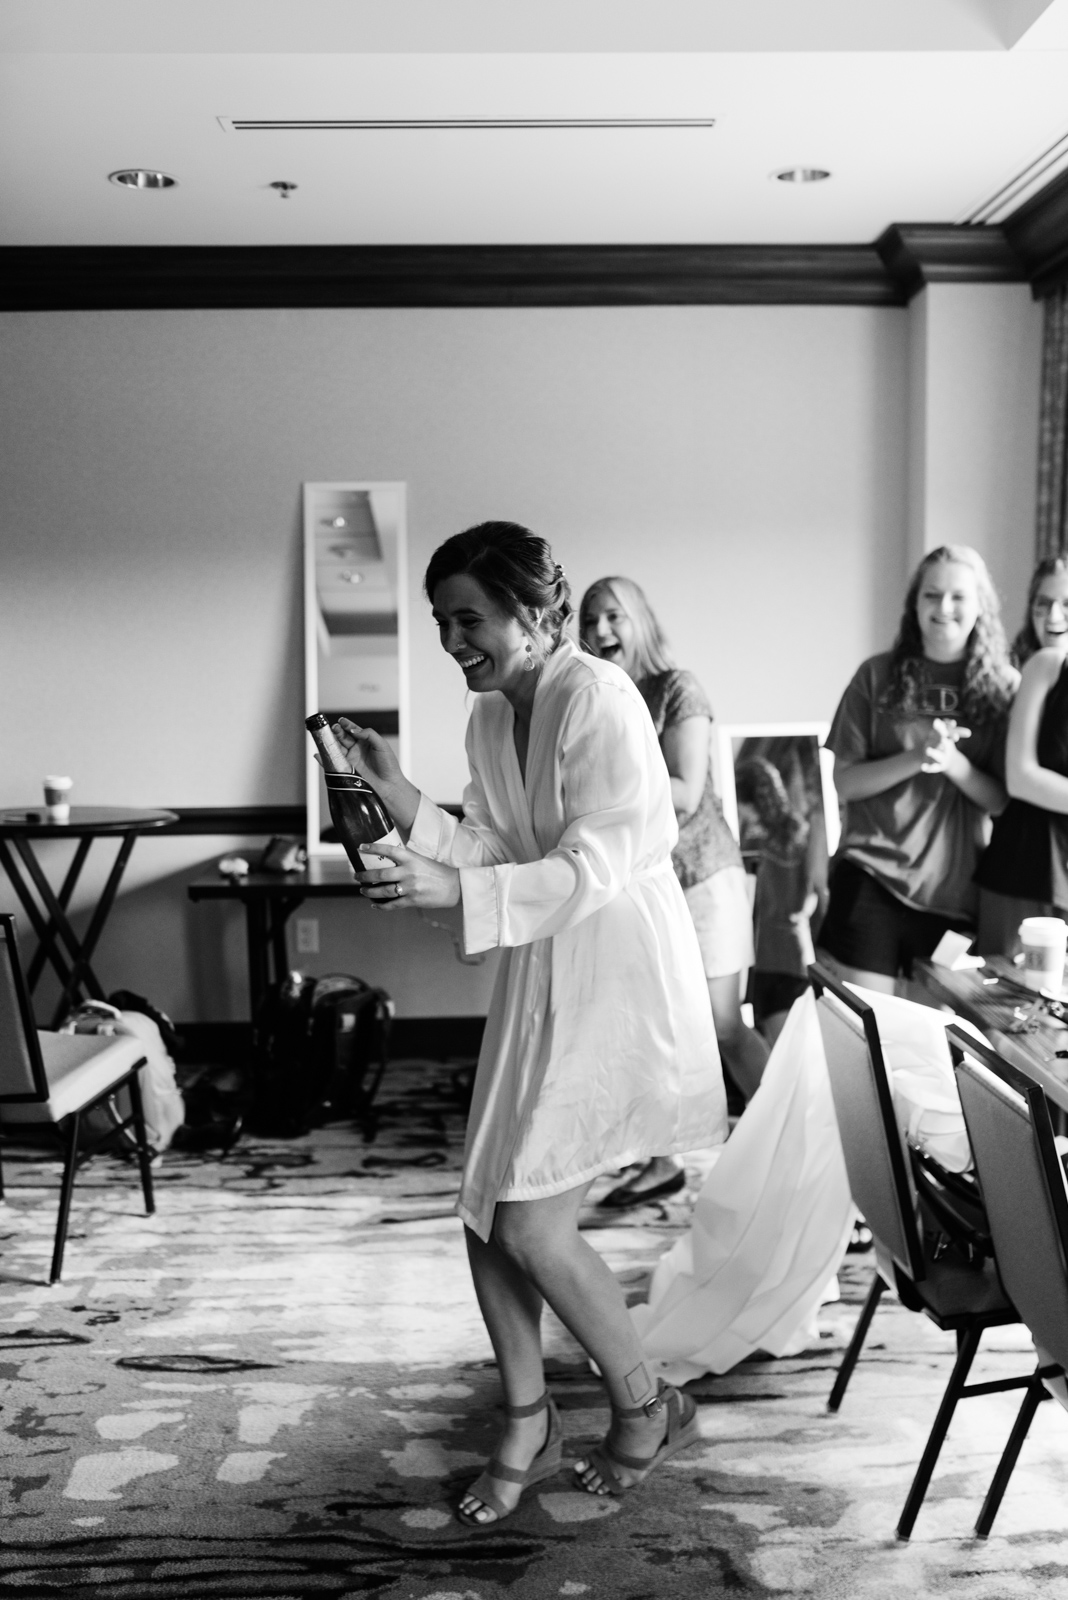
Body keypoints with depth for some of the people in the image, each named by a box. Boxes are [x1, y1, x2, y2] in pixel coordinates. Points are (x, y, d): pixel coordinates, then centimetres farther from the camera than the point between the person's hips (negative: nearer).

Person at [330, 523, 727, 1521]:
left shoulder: (598, 700, -18)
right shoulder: (489, 717, 8)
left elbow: (593, 871, -23)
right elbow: (493, 852, 6)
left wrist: (457, 891, -31)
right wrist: (400, 800, -6)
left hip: (619, 980, -8)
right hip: (539, 980, 8)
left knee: (532, 1225, -5)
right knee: (486, 1210, 9)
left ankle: (647, 1407, 21)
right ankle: (526, 1427, 29)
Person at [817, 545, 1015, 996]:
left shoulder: (1003, 686, 2)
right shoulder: (878, 676, 1)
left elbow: (1003, 800, -1)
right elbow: (845, 782, -1)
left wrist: (950, 760, -19)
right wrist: (914, 758, -18)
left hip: (957, 887, 1)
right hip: (872, 875, -1)